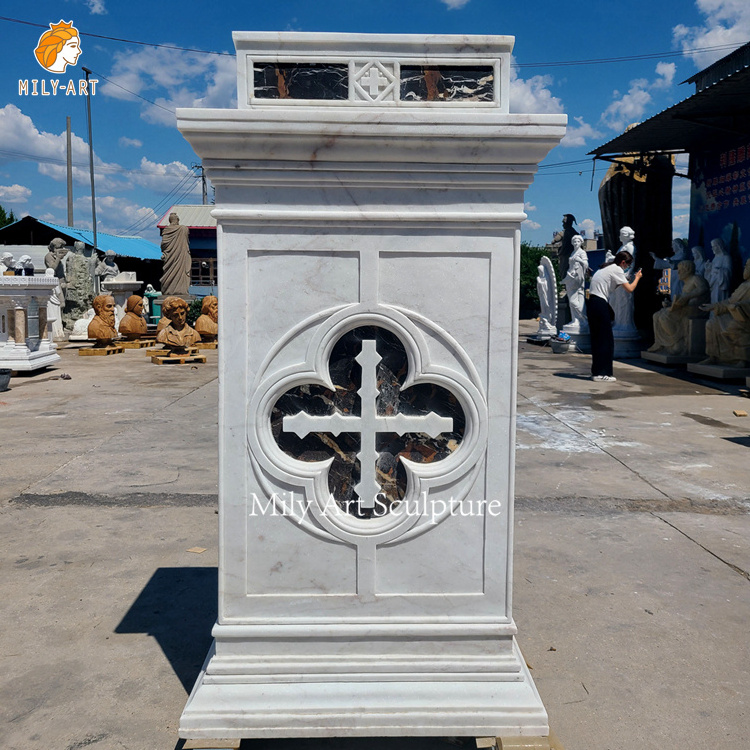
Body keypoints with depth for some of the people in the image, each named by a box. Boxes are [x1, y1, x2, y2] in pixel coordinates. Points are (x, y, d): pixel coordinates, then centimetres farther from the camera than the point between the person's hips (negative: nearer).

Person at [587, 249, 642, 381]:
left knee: (597, 339, 12)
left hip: (592, 303, 9)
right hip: (600, 305, -9)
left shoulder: (606, 267, 21)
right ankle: (602, 373, -4)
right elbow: (630, 289, -10)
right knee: (607, 339, -5)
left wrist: (628, 279, 22)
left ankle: (596, 371, 15)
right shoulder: (616, 270, -6)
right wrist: (637, 278, 7)